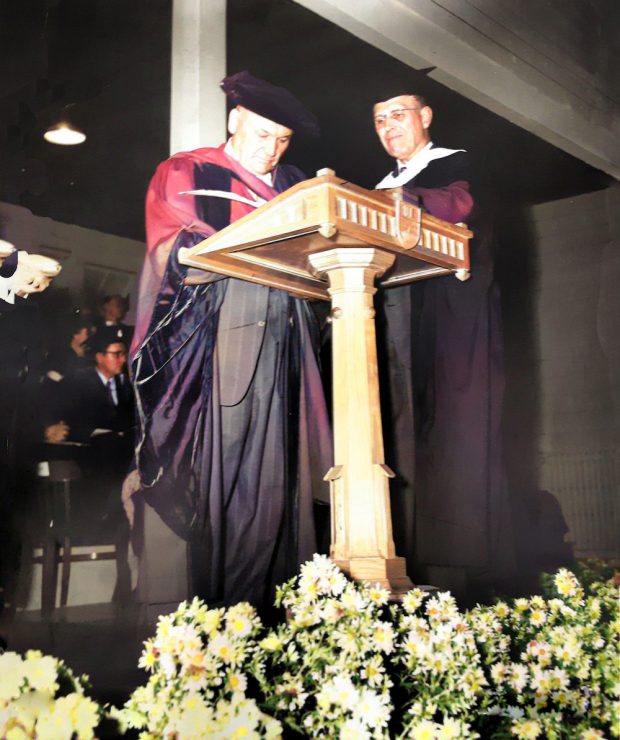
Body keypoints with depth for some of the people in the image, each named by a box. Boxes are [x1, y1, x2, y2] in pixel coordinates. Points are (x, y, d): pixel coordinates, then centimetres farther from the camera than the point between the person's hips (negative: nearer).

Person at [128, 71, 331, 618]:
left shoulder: (296, 186, 22)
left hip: (276, 349, 5)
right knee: (195, 473, -8)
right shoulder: (186, 174, 9)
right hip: (206, 346, -4)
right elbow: (175, 256, -6)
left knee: (269, 480, 0)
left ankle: (260, 605, 5)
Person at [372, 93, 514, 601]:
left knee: (453, 436, -12)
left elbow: (458, 205, -13)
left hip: (454, 318, -6)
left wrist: (399, 198, -21)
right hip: (399, 323, 6)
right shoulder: (385, 187, 27)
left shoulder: (454, 164, 9)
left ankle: (463, 573, -10)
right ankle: (420, 566, -1)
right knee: (408, 440, -2)